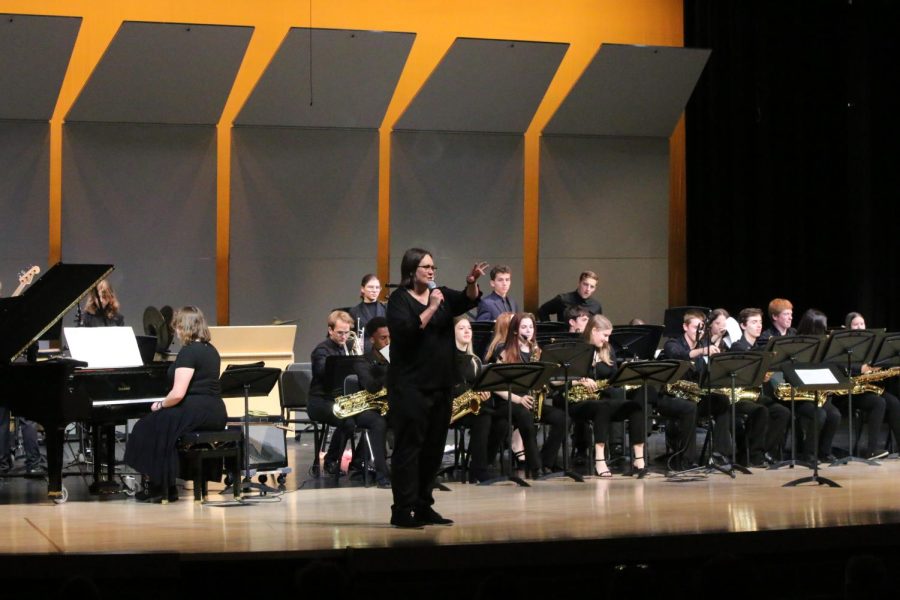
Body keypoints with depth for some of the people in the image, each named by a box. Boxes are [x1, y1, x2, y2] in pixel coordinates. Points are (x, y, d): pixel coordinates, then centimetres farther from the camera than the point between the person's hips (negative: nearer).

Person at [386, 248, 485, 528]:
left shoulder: (442, 295, 13)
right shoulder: (400, 299, -4)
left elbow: (468, 302, -3)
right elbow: (406, 331, -20)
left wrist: (471, 284, -22)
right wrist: (431, 308, -20)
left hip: (440, 384, 6)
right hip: (410, 386, -6)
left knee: (434, 447, 9)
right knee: (409, 446, -6)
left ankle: (423, 506, 17)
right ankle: (402, 510, -5)